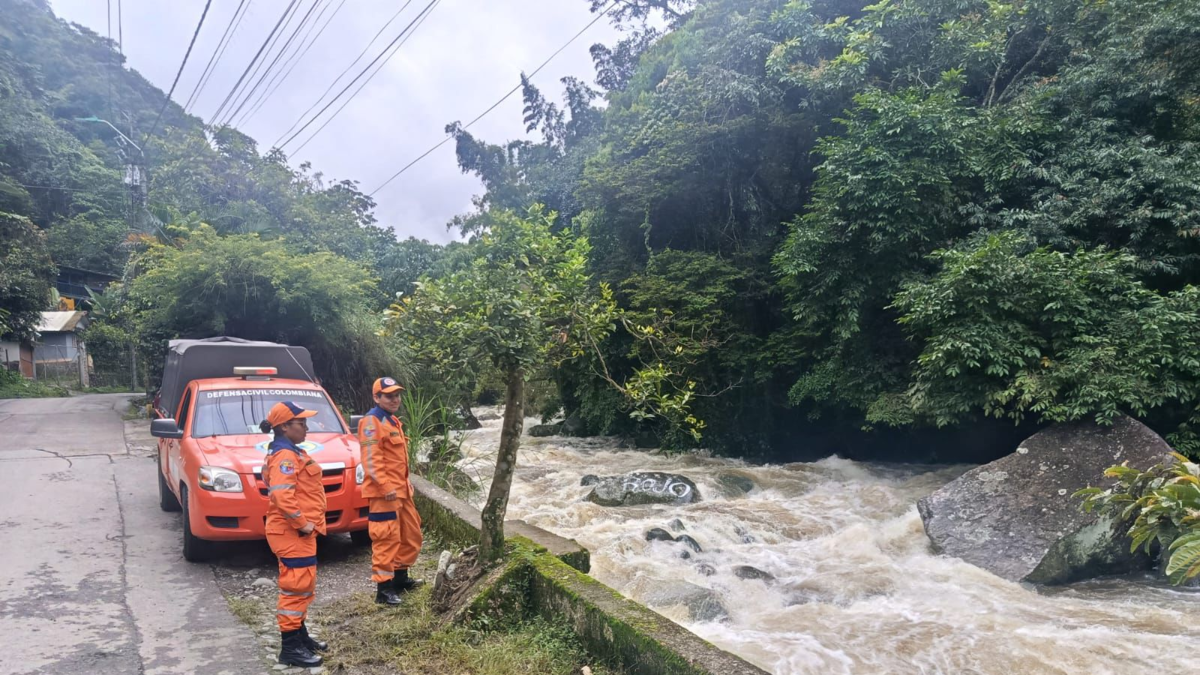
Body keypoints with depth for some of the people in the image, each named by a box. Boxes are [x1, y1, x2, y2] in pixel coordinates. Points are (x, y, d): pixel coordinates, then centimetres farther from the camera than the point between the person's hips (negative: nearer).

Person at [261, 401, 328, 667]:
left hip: (299, 532, 11)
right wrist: (302, 523, -21)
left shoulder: (291, 452, 15)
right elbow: (282, 496, -30)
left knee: (303, 586, 19)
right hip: (293, 533, -11)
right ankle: (290, 647, 3)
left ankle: (299, 635, 31)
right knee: (296, 585, -4)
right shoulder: (285, 455, -18)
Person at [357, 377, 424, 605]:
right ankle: (383, 588, 1)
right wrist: (385, 486, -26)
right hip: (383, 493, -10)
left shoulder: (392, 421, 18)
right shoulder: (371, 422, -13)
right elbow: (371, 460, -21)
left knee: (411, 535, 17)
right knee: (386, 539, -7)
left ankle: (400, 577, 30)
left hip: (400, 490, 10)